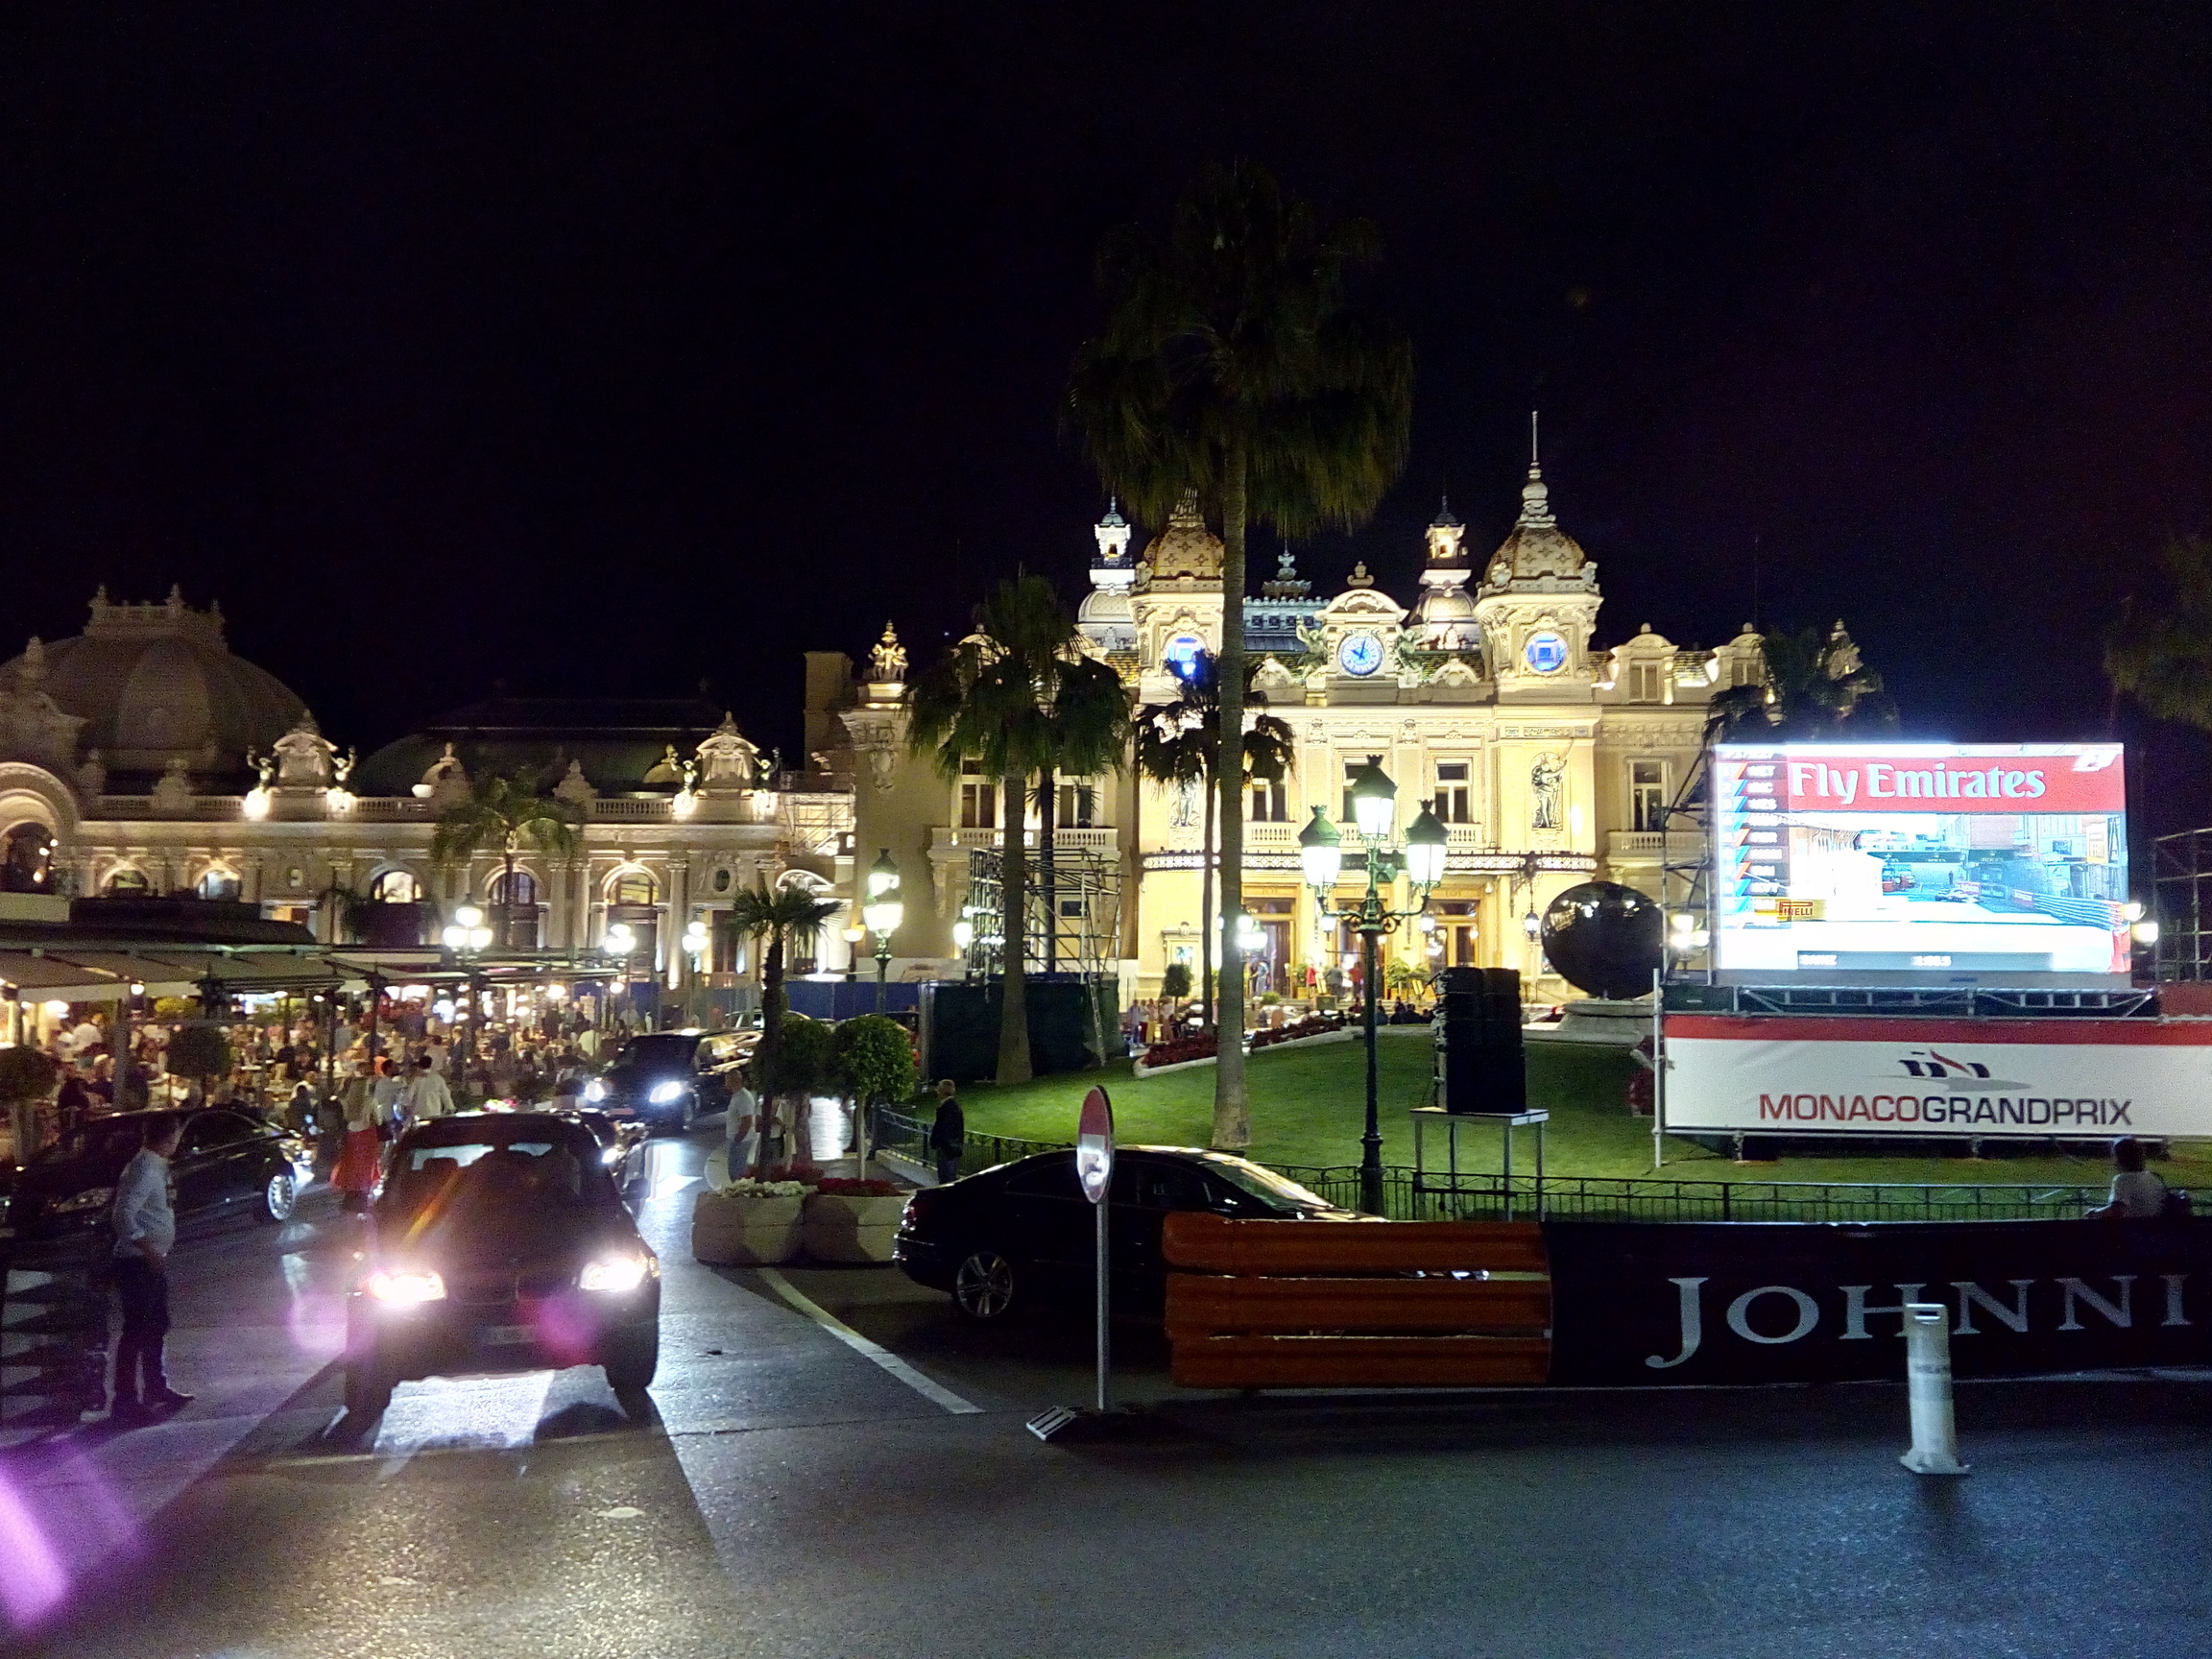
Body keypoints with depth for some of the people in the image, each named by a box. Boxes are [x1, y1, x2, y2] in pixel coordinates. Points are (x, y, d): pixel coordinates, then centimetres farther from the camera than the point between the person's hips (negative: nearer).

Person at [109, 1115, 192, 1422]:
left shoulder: (155, 1166, 9)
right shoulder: (144, 1170, -20)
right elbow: (124, 1215, -27)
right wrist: (148, 1248, -27)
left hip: (153, 1261, 10)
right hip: (138, 1262, -10)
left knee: (156, 1327, 19)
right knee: (137, 1330, -5)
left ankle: (156, 1391, 32)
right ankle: (125, 1402, 2)